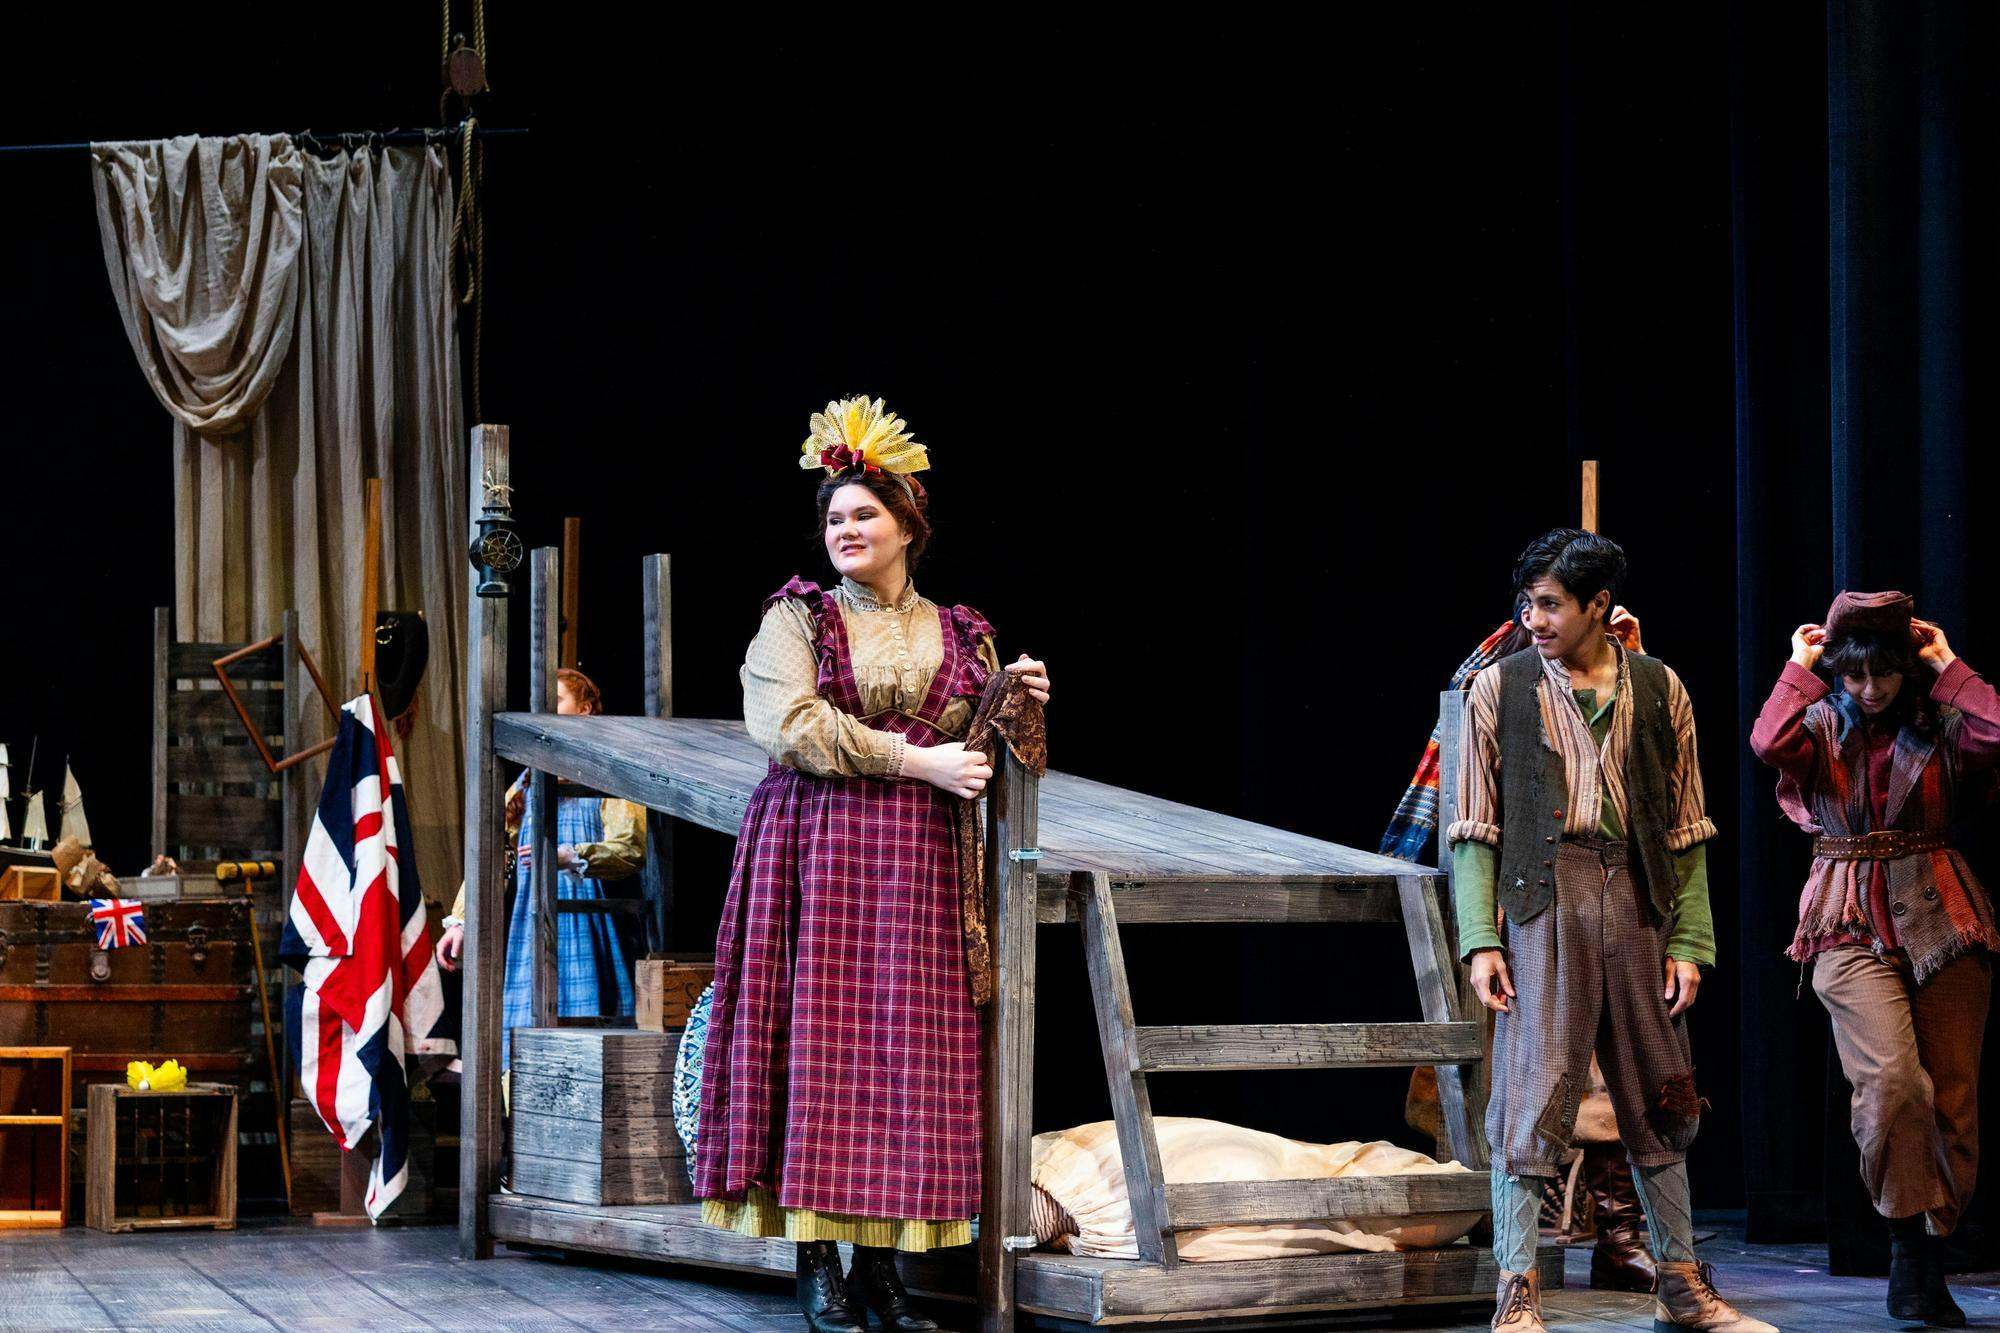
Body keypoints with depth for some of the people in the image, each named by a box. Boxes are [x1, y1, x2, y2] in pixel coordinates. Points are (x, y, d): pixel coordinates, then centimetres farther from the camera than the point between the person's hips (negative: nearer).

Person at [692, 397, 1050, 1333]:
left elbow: (975, 754, 22)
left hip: (918, 864, 3)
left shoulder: (958, 636, 15)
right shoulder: (796, 619, 5)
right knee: (817, 1039, -7)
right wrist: (917, 760, -15)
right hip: (813, 851, -3)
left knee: (910, 1049, -3)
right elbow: (791, 727, -10)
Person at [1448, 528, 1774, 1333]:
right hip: (1542, 903, -3)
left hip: (1637, 903, 3)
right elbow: (1475, 829, 3)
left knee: (1659, 1101, 10)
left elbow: (1686, 830, 9)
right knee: (1530, 1098, -7)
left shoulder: (1659, 690, 8)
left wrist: (1689, 942, 3)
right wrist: (1480, 940, -6)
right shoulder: (1499, 689, 4)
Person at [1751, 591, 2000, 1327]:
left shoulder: (1937, 727, 5)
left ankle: (1926, 1260, 12)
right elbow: (1769, 742, -16)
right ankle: (1909, 1251, -13)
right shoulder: (1821, 729, 6)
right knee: (1892, 1077, -22)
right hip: (1851, 926, -2)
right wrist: (1798, 670, -5)